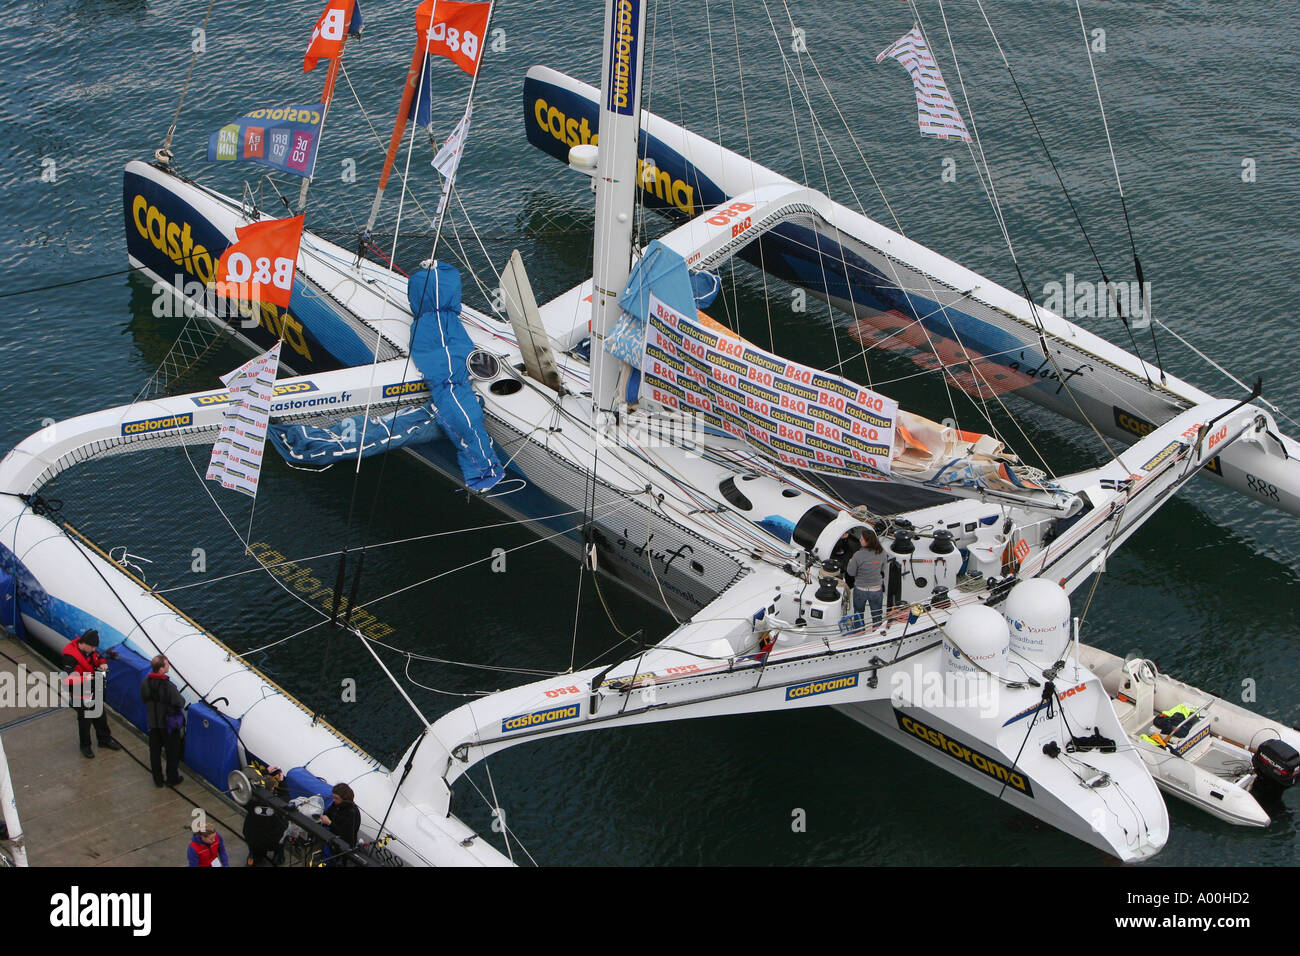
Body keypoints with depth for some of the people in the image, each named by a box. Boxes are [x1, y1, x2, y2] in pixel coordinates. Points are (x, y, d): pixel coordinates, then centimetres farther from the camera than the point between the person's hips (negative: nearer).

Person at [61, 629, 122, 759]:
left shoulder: (90, 650, -6)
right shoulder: (70, 656, -29)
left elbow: (98, 658, 14)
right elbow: (67, 679, -31)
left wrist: (103, 663, -8)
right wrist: (84, 678, -37)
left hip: (94, 690, 7)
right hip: (80, 694, -7)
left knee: (100, 715, 19)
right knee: (85, 719, 7)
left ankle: (104, 740, 39)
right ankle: (85, 746, 28)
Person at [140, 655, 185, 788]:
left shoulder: (145, 682, -11)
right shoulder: (168, 686, -28)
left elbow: (144, 699, 4)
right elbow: (180, 703, -20)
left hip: (152, 721, 5)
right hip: (169, 724, -5)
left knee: (155, 751, 17)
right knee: (172, 751, 14)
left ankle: (158, 779, 27)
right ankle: (172, 779, 24)